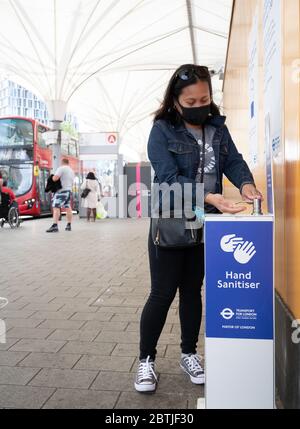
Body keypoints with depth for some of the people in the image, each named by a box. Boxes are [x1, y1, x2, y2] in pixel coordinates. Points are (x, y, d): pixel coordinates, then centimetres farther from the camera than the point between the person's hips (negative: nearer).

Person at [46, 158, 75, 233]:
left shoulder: (61, 168, -6)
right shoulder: (71, 171, 22)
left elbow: (55, 178, -17)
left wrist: (53, 177, 2)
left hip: (62, 190, -9)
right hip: (69, 190, 9)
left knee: (56, 207, -14)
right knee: (68, 208, 13)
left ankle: (55, 226, -25)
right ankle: (69, 226, 17)